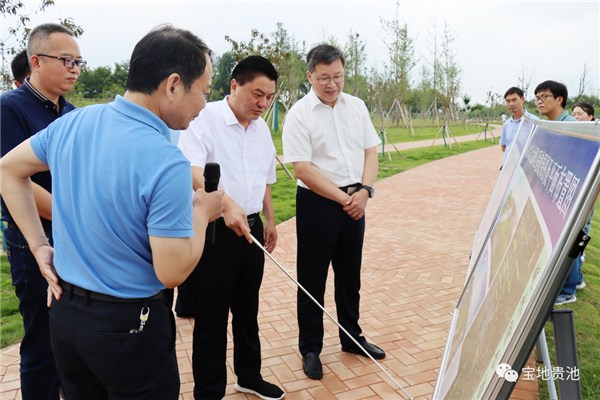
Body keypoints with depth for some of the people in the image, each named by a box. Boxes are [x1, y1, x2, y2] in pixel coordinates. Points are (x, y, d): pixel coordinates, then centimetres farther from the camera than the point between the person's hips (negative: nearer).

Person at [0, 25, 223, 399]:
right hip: (128, 325, -6)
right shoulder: (167, 161, -26)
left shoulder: (71, 123, -3)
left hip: (64, 310, 7)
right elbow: (172, 272, -23)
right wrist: (202, 212, -7)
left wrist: (39, 245, 10)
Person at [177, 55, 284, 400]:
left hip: (250, 229, 7)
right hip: (214, 230, -7)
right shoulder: (205, 119, -12)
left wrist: (270, 220, 22)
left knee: (248, 311, 20)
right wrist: (226, 202, -41)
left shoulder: (262, 128, 11)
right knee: (212, 318, 5)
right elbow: (192, 171, -27)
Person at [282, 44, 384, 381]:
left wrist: (364, 191, -8)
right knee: (313, 279, 7)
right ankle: (310, 349, 24)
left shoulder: (357, 106, 6)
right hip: (318, 203, -5)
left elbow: (371, 151, 8)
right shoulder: (299, 114, -11)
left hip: (355, 201, 5)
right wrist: (343, 198, -15)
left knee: (350, 274, 18)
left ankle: (352, 337, 36)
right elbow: (303, 168, -16)